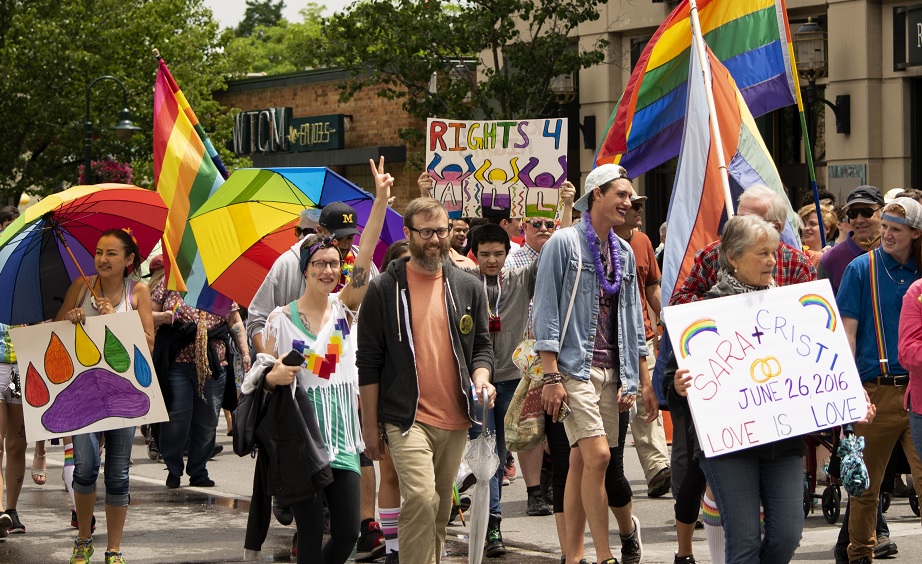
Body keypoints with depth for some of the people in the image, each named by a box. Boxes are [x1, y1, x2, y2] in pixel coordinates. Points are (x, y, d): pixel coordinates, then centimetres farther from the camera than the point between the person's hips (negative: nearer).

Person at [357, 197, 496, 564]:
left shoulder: (468, 288, 11)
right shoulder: (384, 290, 1)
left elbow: (482, 346, 18)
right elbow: (368, 362, 2)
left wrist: (481, 378, -5)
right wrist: (370, 424, 0)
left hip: (456, 419, 4)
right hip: (407, 418, -4)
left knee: (441, 510, 10)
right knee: (421, 499, -20)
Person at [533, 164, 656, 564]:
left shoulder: (624, 252, 16)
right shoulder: (564, 243, -4)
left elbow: (632, 318, 20)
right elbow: (546, 312, -7)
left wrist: (644, 381, 16)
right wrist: (551, 377, -14)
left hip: (612, 372, 6)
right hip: (575, 367, -6)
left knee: (580, 464, 7)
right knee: (598, 455, -17)